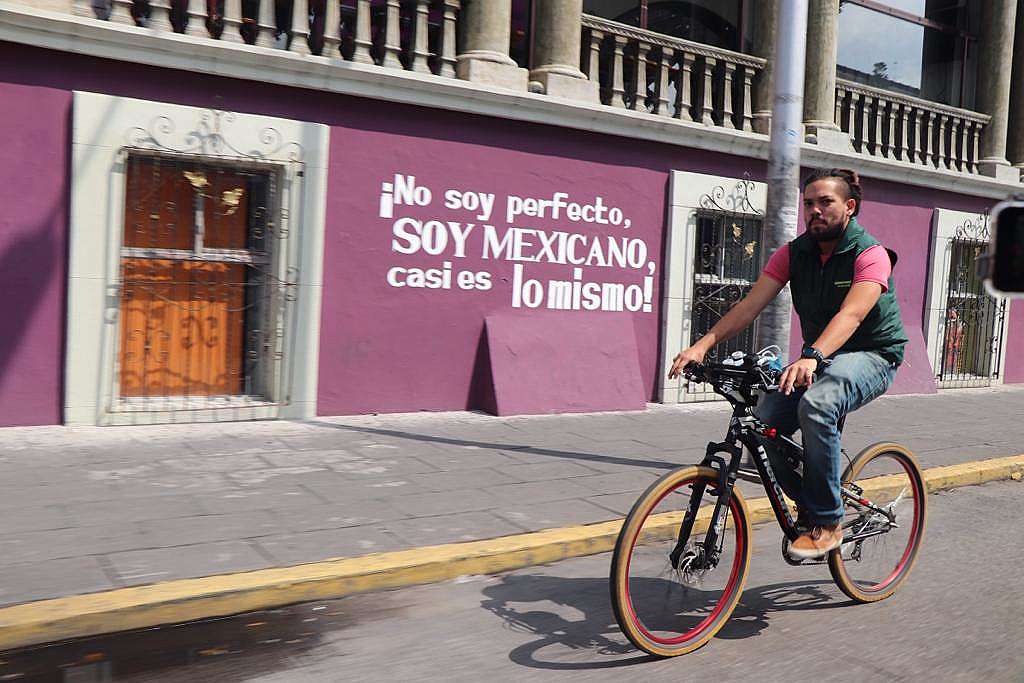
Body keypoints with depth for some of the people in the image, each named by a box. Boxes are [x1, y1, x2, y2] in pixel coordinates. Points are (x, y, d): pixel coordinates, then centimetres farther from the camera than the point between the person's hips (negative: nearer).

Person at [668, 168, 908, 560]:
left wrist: (811, 357, -53)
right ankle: (808, 505, 8)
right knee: (763, 421, -17)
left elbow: (851, 314, -34)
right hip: (820, 357, 6)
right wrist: (704, 344, -27)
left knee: (816, 405, -36)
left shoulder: (871, 255, -16)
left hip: (872, 355, -5)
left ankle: (827, 522, -20)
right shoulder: (794, 253, -1)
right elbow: (750, 305, -12)